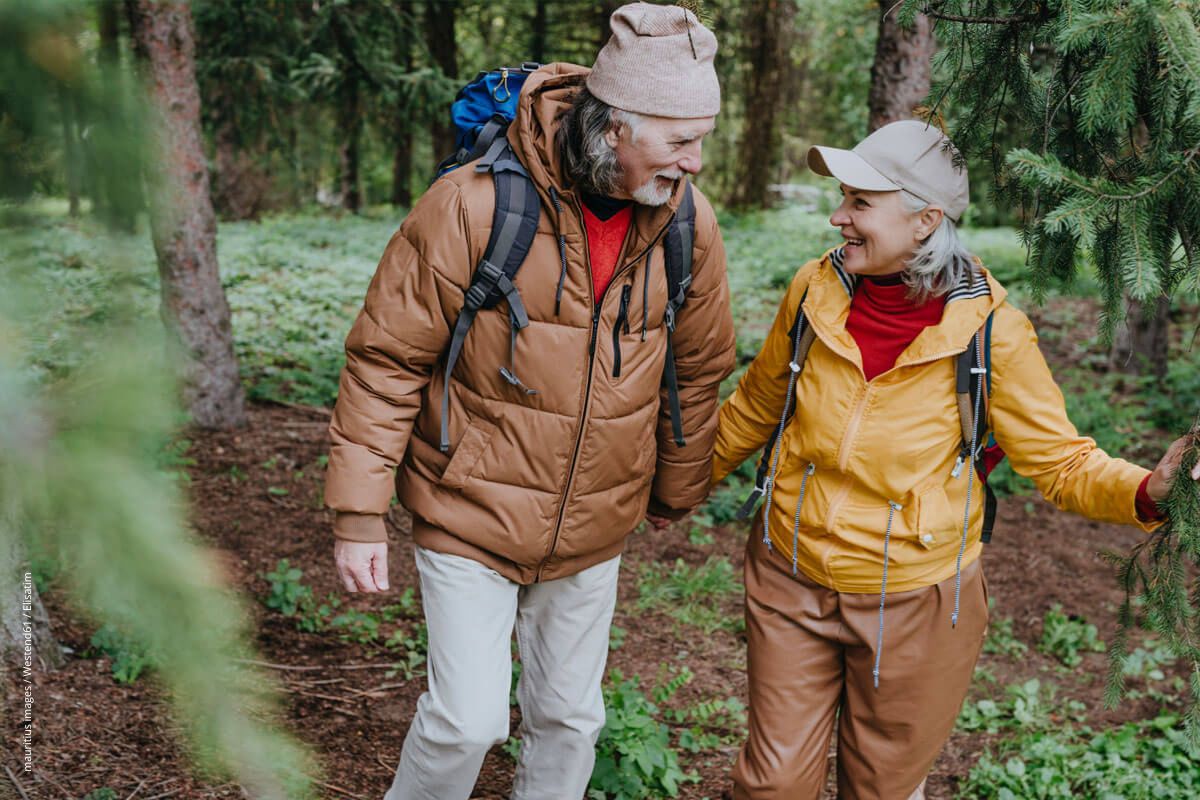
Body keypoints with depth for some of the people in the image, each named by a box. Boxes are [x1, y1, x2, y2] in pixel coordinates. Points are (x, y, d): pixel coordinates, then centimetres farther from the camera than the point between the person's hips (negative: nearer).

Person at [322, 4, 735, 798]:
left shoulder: (688, 223, -7)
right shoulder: (473, 204, -21)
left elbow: (698, 371, 7)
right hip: (470, 519, -4)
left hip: (593, 533, 4)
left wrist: (676, 494, 17)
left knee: (570, 718, 15)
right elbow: (386, 360, -14)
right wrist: (360, 514, -13)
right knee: (469, 717, -4)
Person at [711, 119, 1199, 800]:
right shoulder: (817, 290, -8)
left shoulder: (989, 330, -17)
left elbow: (1061, 460, -11)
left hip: (915, 606, -2)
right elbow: (757, 406, 8)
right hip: (790, 586, 2)